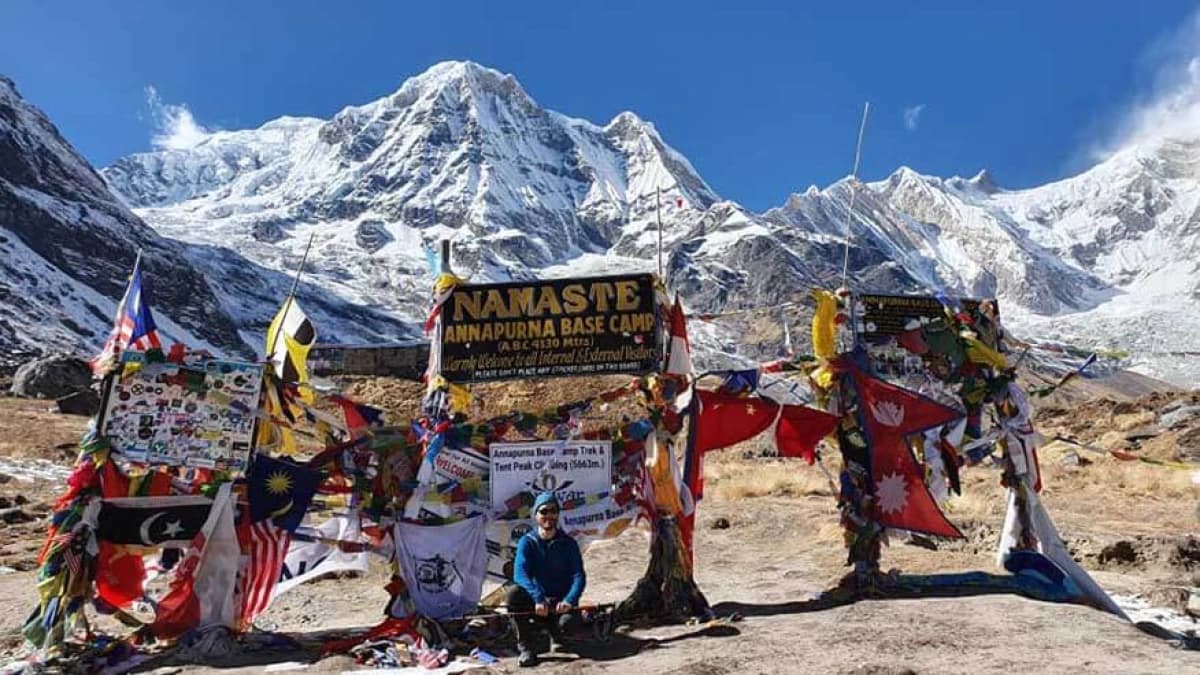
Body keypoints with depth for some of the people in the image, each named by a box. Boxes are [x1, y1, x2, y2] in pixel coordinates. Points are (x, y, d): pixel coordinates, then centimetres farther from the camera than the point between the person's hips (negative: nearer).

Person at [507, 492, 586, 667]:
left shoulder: (568, 543, -3)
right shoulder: (527, 542, -5)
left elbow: (579, 576, -11)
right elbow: (520, 574, -20)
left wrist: (569, 600, -31)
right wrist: (538, 598, -36)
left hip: (561, 603, 0)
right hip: (536, 602, 0)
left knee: (568, 621, -32)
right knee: (514, 592, -29)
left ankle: (556, 635, 8)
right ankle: (527, 648, -15)